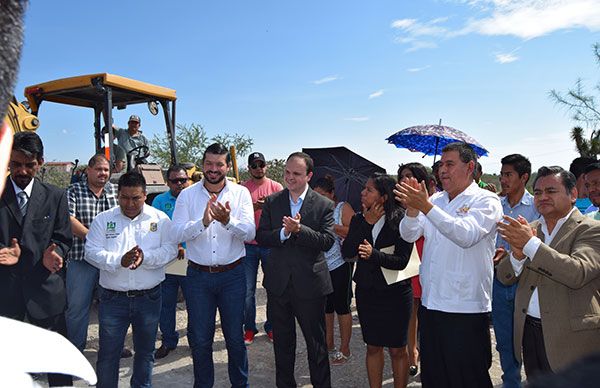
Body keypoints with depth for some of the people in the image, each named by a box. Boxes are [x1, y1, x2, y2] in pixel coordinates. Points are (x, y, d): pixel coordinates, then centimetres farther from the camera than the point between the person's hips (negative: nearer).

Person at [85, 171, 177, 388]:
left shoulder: (160, 219, 1)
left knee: (145, 351, 16)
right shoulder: (103, 219, 2)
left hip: (149, 297, 1)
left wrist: (146, 257, -22)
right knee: (108, 353, 9)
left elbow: (170, 250, -5)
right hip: (113, 297, 0)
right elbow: (92, 252, -5)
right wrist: (120, 261, -20)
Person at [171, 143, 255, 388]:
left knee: (235, 336, 11)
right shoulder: (187, 195, -1)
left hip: (232, 275, 0)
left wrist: (228, 221, -29)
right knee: (199, 339, 11)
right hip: (198, 275, 1)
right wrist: (203, 222, -26)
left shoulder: (241, 193, -2)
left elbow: (249, 233, -10)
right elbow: (177, 234, -10)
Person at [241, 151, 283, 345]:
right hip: (248, 245, 0)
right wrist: (253, 207, -19)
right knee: (248, 290, 5)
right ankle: (249, 328, 21)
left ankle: (271, 327, 23)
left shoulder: (276, 187, 3)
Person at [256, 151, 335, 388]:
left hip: (310, 283, -3)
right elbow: (261, 237, -3)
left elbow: (327, 242, -14)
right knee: (282, 341, 20)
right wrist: (284, 232, -20)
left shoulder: (324, 205, -5)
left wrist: (299, 229, -26)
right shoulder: (272, 202, 2)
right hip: (278, 282, 3)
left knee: (316, 341, 12)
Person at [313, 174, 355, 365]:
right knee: (325, 307, 12)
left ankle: (345, 349, 17)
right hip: (320, 265, 5)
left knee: (341, 306, 3)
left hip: (340, 265, -5)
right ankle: (329, 346, 26)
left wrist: (332, 226, -19)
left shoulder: (343, 208, -4)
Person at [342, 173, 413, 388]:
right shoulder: (359, 219, 0)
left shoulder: (401, 221, -13)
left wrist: (374, 254, -33)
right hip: (366, 291, 4)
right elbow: (346, 251, -12)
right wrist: (367, 223, -14)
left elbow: (402, 260, -19)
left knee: (397, 349, 11)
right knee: (373, 346, 17)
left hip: (395, 291, -4)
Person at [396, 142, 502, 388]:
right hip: (430, 305, 6)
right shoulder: (435, 200, 11)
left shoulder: (486, 201, -6)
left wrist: (426, 207, -30)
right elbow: (409, 235, 3)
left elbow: (467, 235, -24)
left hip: (466, 310, -5)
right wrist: (412, 209, -16)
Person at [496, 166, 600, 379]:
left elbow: (578, 274, -24)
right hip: (529, 332, 5)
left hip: (570, 338, -5)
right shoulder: (529, 229, 8)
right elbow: (505, 277, 4)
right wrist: (517, 254, -16)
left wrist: (531, 244, -26)